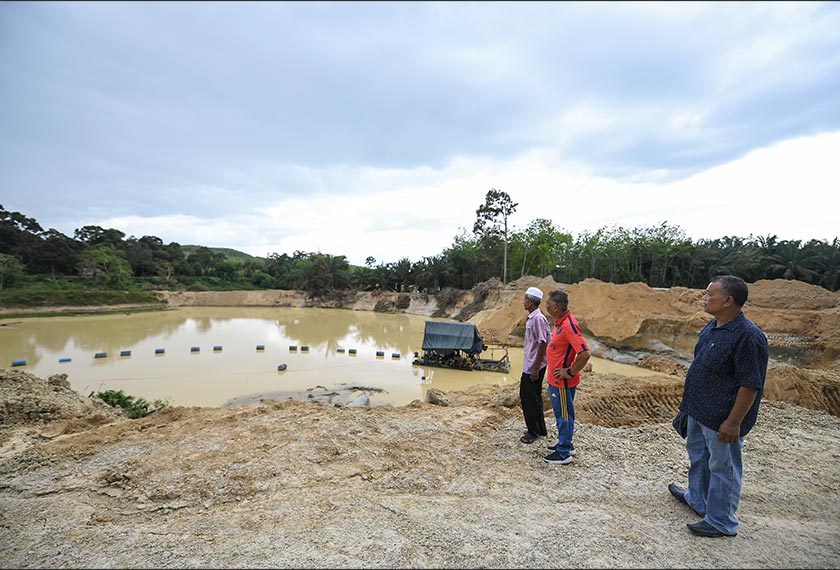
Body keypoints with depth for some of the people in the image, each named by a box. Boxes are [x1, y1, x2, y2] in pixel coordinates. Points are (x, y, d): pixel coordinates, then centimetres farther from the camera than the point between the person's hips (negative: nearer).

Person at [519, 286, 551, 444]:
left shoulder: (538, 319, -20)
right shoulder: (532, 318, 9)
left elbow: (542, 344, -21)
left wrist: (535, 369, -19)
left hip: (533, 367, -10)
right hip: (529, 365, 10)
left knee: (529, 398, 1)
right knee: (533, 398, 18)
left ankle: (534, 432, 16)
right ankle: (540, 429, 30)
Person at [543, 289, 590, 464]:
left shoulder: (568, 325, -26)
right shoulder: (560, 321, 4)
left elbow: (585, 354, -30)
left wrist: (570, 372, -20)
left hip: (562, 382, -9)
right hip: (555, 379, 9)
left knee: (564, 415, 6)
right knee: (561, 414, 22)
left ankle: (563, 453, 20)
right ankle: (565, 444, 38)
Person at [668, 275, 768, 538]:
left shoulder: (748, 336, -24)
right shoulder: (713, 326, 5)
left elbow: (751, 385, -23)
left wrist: (734, 422, -21)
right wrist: (690, 403, 19)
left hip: (722, 419, -9)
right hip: (699, 410, 9)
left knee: (723, 467, 9)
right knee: (698, 457, 25)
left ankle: (721, 522, 27)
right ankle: (697, 498, 45)